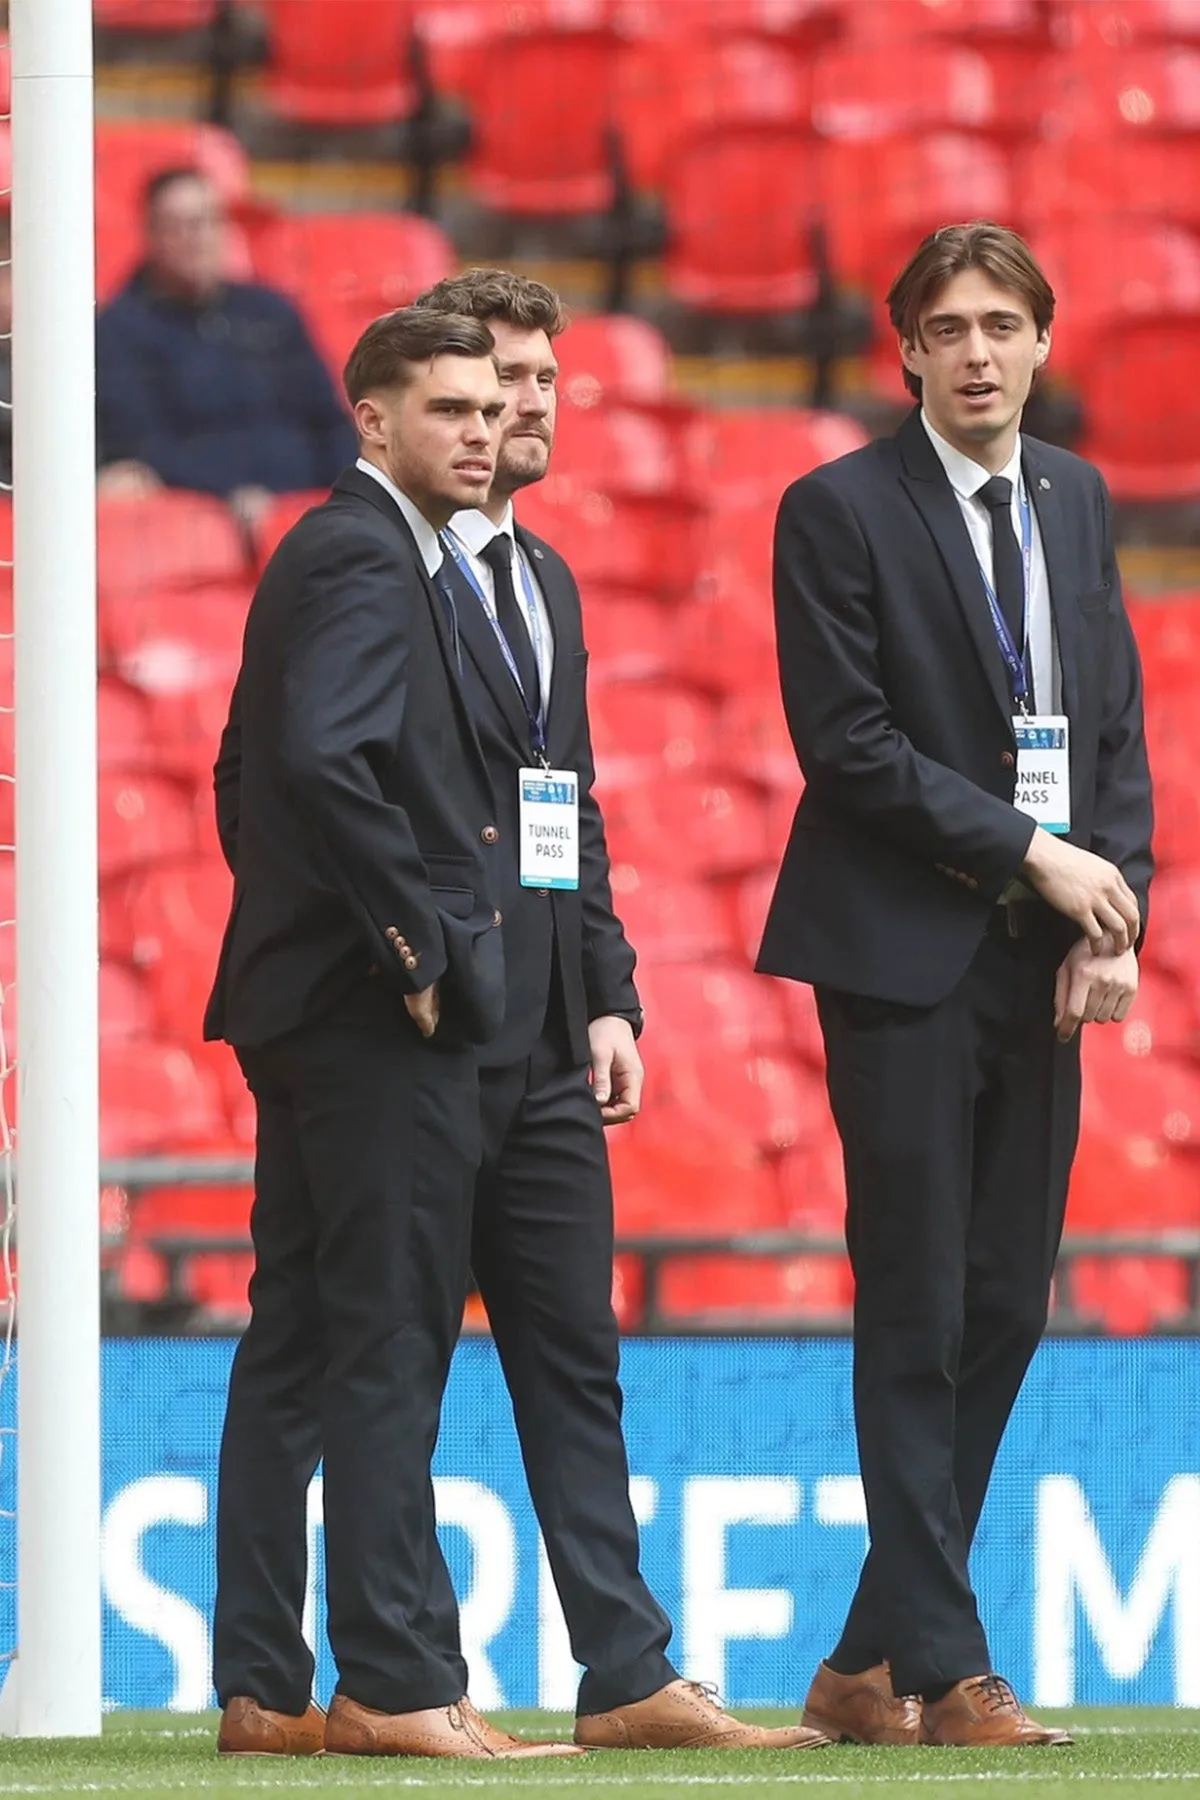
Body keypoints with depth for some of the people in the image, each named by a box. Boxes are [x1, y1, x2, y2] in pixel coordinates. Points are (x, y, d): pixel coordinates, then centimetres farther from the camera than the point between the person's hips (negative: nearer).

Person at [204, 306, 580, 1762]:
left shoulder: (323, 551, 19)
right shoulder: (367, 557, -13)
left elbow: (252, 772, 24)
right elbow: (322, 757, -27)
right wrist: (417, 935, -20)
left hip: (302, 996, 10)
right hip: (382, 1008, -10)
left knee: (294, 1344, 9)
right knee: (390, 1343, -9)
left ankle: (262, 1687, 10)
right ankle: (394, 1682, -10)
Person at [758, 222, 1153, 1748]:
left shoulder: (1076, 504, 14)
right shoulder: (838, 511, -5)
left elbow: (1117, 725, 14)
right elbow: (846, 740, -11)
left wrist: (1112, 919, 0)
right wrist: (1031, 853, -12)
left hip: (1040, 966, 6)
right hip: (904, 957, -6)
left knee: (1005, 1311, 4)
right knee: (919, 1321, -5)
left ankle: (872, 1669, 10)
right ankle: (945, 1669, -1)